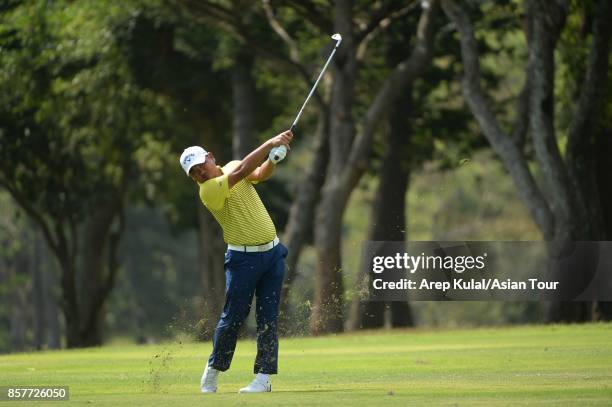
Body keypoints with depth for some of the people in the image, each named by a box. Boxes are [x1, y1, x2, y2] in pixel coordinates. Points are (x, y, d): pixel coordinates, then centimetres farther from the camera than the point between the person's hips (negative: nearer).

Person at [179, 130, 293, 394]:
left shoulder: (231, 166, 7)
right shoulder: (208, 190, -16)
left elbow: (261, 173, -6)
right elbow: (242, 171, -26)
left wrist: (274, 157, -27)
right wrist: (270, 143, -29)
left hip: (272, 253, 5)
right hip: (243, 259, -5)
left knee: (268, 318, -1)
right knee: (233, 317, -3)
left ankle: (263, 377, -2)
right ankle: (212, 371, 16)